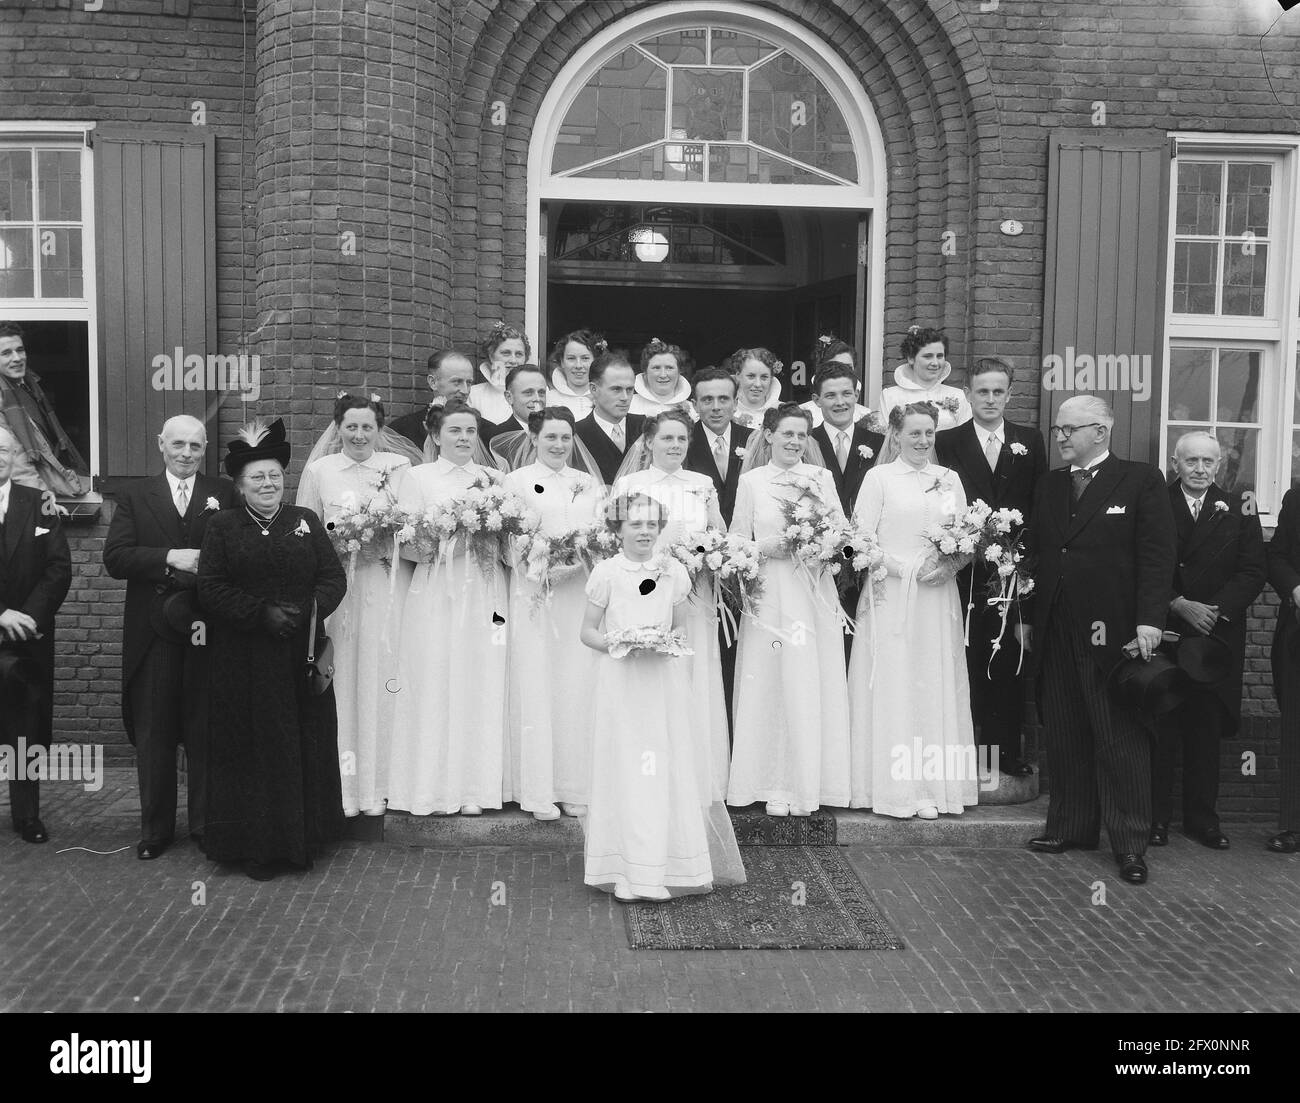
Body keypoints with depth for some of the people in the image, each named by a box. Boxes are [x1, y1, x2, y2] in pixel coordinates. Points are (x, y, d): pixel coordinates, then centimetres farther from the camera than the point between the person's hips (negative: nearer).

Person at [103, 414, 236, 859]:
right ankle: (155, 828, 20)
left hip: (207, 630, -1)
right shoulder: (135, 495, 8)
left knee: (205, 731, 6)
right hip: (152, 634, 1)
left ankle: (205, 824, 19)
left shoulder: (225, 494, 5)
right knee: (153, 733, 8)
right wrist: (170, 558, -16)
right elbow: (114, 558, -3)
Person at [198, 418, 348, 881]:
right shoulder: (222, 526, 5)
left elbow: (334, 577, 3)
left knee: (305, 745, 5)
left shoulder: (306, 521, 10)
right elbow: (211, 587, -5)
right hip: (244, 662, -1)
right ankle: (258, 846, 11)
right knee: (254, 747, 2)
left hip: (302, 655, 2)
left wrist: (307, 610, -15)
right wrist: (262, 613, -16)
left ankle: (302, 837, 17)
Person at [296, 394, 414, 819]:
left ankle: (386, 781, 10)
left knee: (384, 680, 1)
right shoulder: (318, 470, 7)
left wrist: (387, 535, -9)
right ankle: (345, 786, 9)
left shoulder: (400, 466, 6)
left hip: (389, 588, 0)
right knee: (342, 684, 0)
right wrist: (340, 538, -9)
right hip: (338, 589, 0)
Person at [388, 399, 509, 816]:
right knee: (435, 687, -2)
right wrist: (449, 544, -18)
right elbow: (406, 545, -3)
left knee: (481, 686, 2)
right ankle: (434, 788, 8)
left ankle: (472, 788, 10)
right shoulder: (419, 478, 3)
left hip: (484, 596, 3)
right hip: (435, 596, -3)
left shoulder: (495, 478, 13)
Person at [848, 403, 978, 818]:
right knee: (893, 689, -2)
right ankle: (895, 789, 4)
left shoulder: (949, 479, 12)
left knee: (938, 688, 5)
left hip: (939, 598, 4)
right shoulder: (879, 477, 0)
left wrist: (949, 566, -8)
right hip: (891, 597, -4)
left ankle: (933, 787, 12)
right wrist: (908, 569, -13)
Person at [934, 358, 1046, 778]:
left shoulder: (1030, 442, 11)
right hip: (965, 570, -2)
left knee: (1009, 664, 7)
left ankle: (1008, 754, 16)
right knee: (966, 664, 1)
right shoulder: (947, 442, 5)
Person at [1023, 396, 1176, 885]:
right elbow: (1034, 550, 13)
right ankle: (1071, 826, 22)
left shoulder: (1141, 480, -1)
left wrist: (1149, 621, -14)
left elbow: (1157, 555, -7)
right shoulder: (1050, 484, 14)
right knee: (1064, 739, 10)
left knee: (1122, 741, 1)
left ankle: (1130, 844, 10)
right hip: (1056, 633, 5)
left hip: (1113, 632, -5)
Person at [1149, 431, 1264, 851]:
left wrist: (1215, 611, -12)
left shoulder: (1239, 510, 8)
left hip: (1217, 636, 2)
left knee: (1207, 732, 7)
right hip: (1163, 633, -2)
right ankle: (1157, 816, 9)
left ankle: (1202, 819, 17)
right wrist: (1180, 605, -16)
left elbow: (1252, 574, 2)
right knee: (1160, 729, 0)